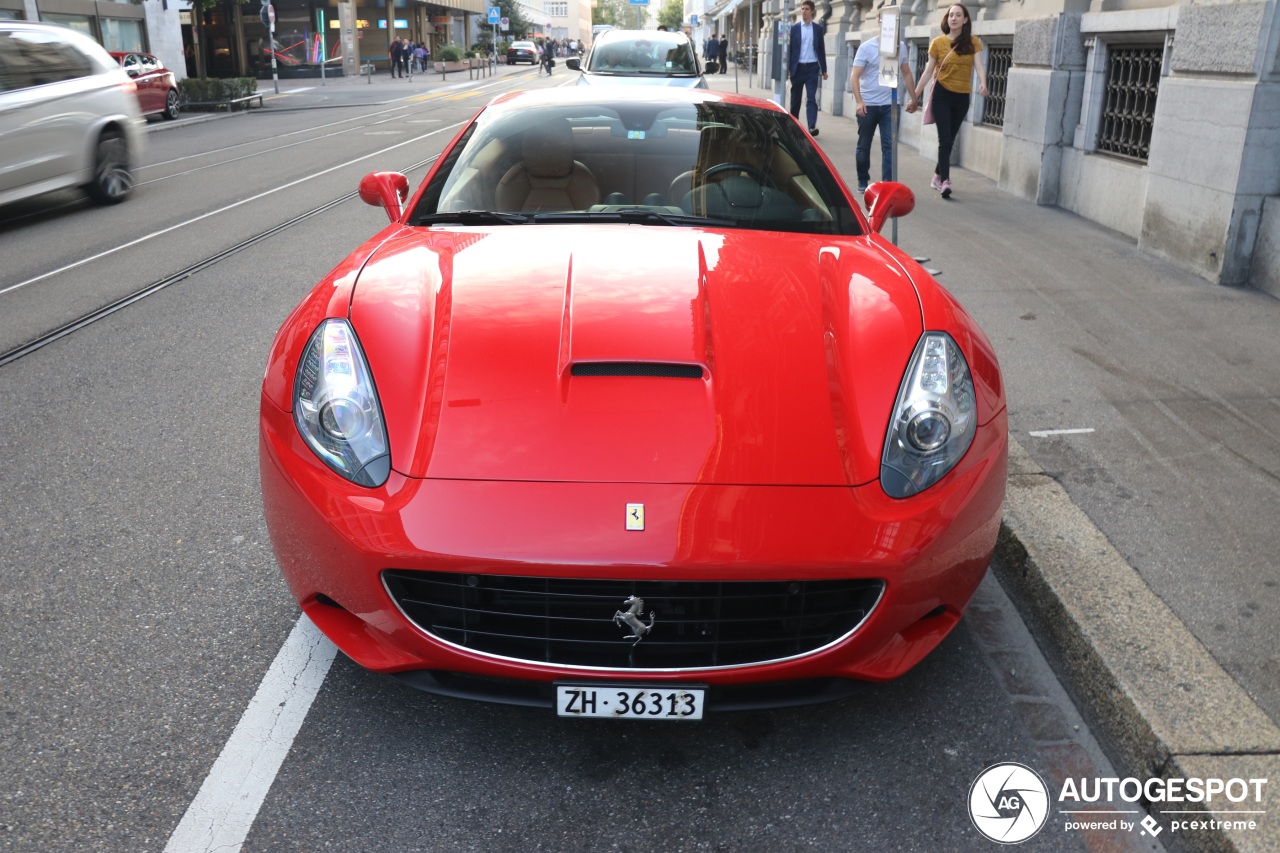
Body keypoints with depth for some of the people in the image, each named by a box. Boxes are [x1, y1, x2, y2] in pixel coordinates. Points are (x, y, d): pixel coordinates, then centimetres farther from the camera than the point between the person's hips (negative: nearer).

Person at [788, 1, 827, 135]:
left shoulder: (818, 29, 6)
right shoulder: (794, 28, 4)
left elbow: (821, 50, 9)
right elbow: (789, 49, 3)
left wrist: (824, 70, 8)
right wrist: (788, 68, -3)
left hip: (812, 68, -1)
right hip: (798, 67, 1)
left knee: (811, 98, -11)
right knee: (795, 98, 9)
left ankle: (812, 127, -19)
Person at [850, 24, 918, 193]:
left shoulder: (901, 46, 6)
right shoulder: (866, 47, -5)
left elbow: (906, 74, 16)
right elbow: (854, 76, -9)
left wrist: (913, 98, 16)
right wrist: (859, 101, -20)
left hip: (890, 105, 2)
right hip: (868, 105, -2)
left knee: (889, 146, -5)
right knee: (864, 146, 8)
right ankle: (863, 181, 24)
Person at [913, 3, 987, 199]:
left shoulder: (972, 42, 3)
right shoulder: (938, 42, -1)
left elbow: (978, 65, -8)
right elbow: (928, 72, 1)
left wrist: (983, 83, -29)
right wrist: (914, 96, -1)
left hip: (962, 97, 3)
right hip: (942, 95, -3)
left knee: (949, 140, 13)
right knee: (945, 140, -12)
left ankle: (937, 176, 28)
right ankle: (945, 181, -14)